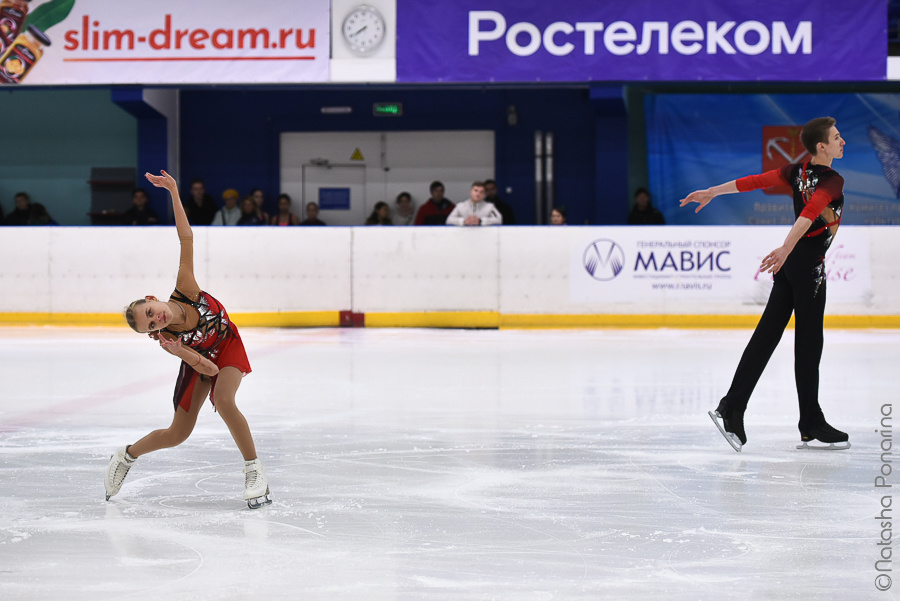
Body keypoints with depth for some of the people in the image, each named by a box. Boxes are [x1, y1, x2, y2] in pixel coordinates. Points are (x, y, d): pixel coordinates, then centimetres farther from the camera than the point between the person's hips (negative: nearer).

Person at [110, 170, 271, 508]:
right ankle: (126, 456, 30)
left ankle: (254, 469, -18)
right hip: (200, 359, 0)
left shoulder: (184, 289, -29)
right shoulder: (167, 340, -29)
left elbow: (186, 237, -28)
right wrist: (179, 352, -43)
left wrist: (174, 192, -37)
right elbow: (208, 369, -26)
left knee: (223, 399, -29)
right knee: (177, 434, 2)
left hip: (228, 345, 0)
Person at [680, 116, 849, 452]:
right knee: (808, 342, -1)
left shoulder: (798, 171, 7)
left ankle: (731, 408, 2)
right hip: (808, 263, -8)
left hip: (790, 262, 8)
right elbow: (811, 212, -32)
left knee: (766, 336, 6)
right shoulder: (833, 181, -16)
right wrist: (787, 248, -44)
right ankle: (811, 425, 7)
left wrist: (712, 192, 11)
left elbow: (754, 181, 6)